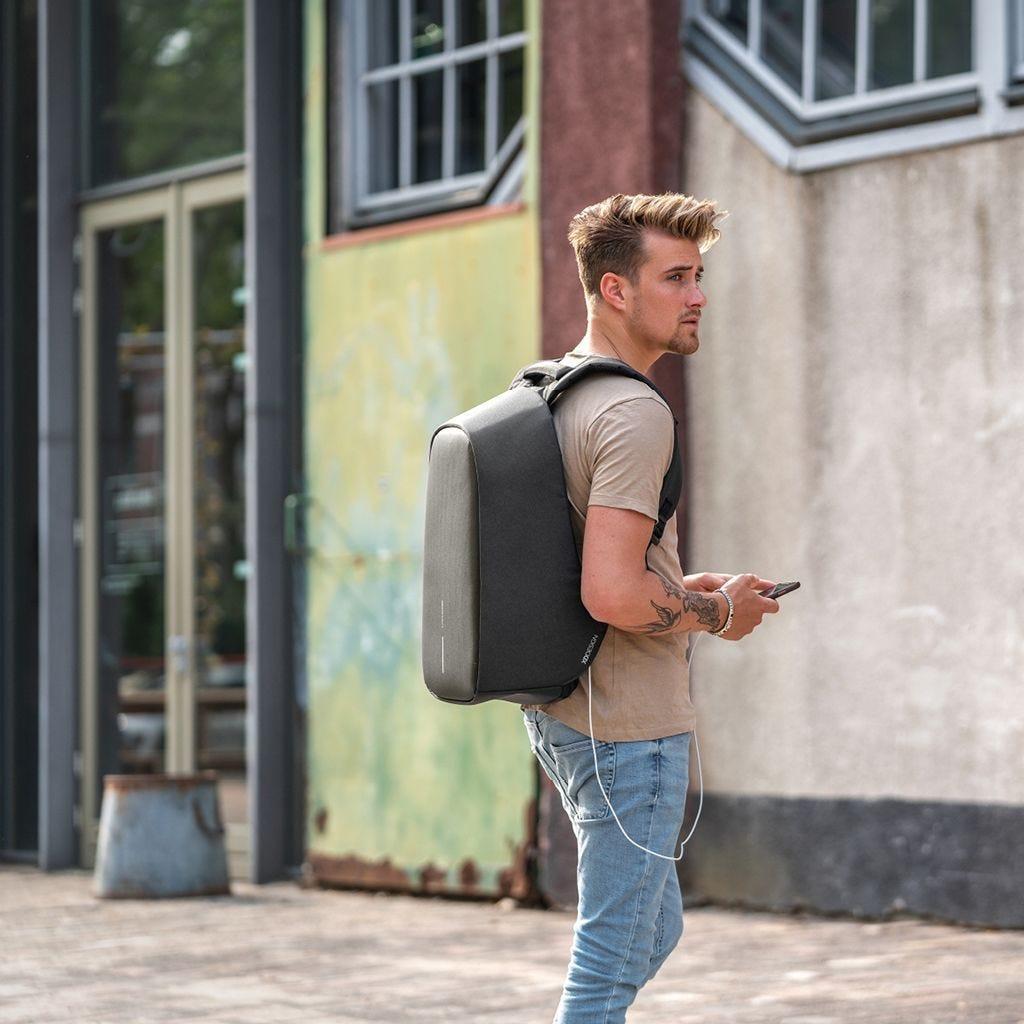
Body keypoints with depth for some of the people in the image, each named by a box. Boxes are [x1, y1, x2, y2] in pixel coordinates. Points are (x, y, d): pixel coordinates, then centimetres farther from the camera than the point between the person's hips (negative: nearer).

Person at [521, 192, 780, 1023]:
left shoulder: (545, 393, 12)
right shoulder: (634, 412, -19)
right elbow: (613, 596, -27)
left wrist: (679, 588, 14)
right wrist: (715, 613, -10)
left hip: (555, 708, 10)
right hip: (628, 722, -10)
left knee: (654, 927, 22)